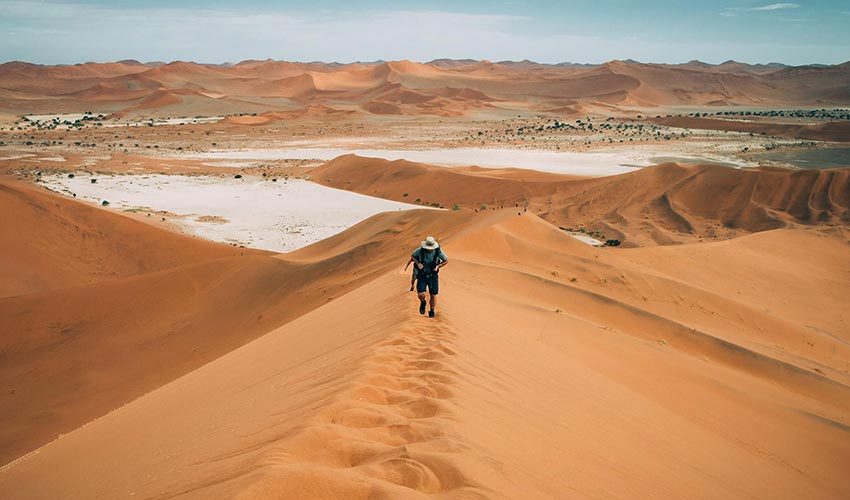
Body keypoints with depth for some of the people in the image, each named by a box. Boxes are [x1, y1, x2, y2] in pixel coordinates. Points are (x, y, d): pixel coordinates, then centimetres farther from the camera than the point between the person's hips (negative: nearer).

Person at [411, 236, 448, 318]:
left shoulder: (438, 251, -20)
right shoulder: (420, 250, -21)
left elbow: (446, 261, -4)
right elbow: (412, 256, 0)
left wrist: (438, 266, -19)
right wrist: (418, 263, -17)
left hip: (433, 276, 0)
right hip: (422, 275, 0)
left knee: (433, 295, 7)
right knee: (421, 294, -14)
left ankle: (432, 311, 33)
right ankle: (423, 303, 21)